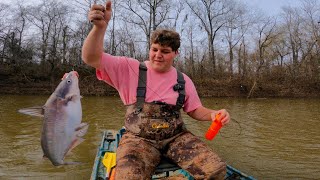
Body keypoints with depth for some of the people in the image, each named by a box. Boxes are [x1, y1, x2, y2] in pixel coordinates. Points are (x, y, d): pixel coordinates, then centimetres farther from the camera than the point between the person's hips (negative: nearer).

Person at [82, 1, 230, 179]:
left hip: (176, 137, 3)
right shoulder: (130, 68, -2)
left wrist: (212, 114, -9)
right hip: (139, 138, -2)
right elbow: (91, 58, -9)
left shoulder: (183, 80, 7)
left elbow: (195, 109, 14)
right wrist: (100, 26, -26)